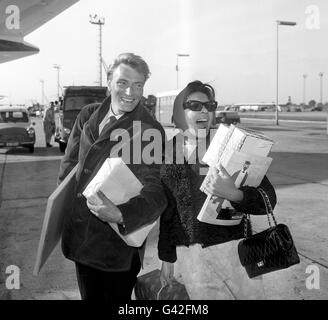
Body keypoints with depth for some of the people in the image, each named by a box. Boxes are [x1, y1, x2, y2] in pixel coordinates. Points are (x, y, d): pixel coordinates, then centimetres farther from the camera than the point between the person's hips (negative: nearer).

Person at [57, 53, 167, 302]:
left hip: (119, 241, -5)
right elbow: (70, 162, 11)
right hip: (80, 236, 5)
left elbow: (155, 192, -21)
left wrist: (120, 214, -38)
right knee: (89, 295, 22)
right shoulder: (88, 116, 3)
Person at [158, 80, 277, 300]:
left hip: (234, 252, 0)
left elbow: (268, 198, -7)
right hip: (191, 256, 1)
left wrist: (233, 194, -25)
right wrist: (167, 259, 15)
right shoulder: (170, 158, 3)